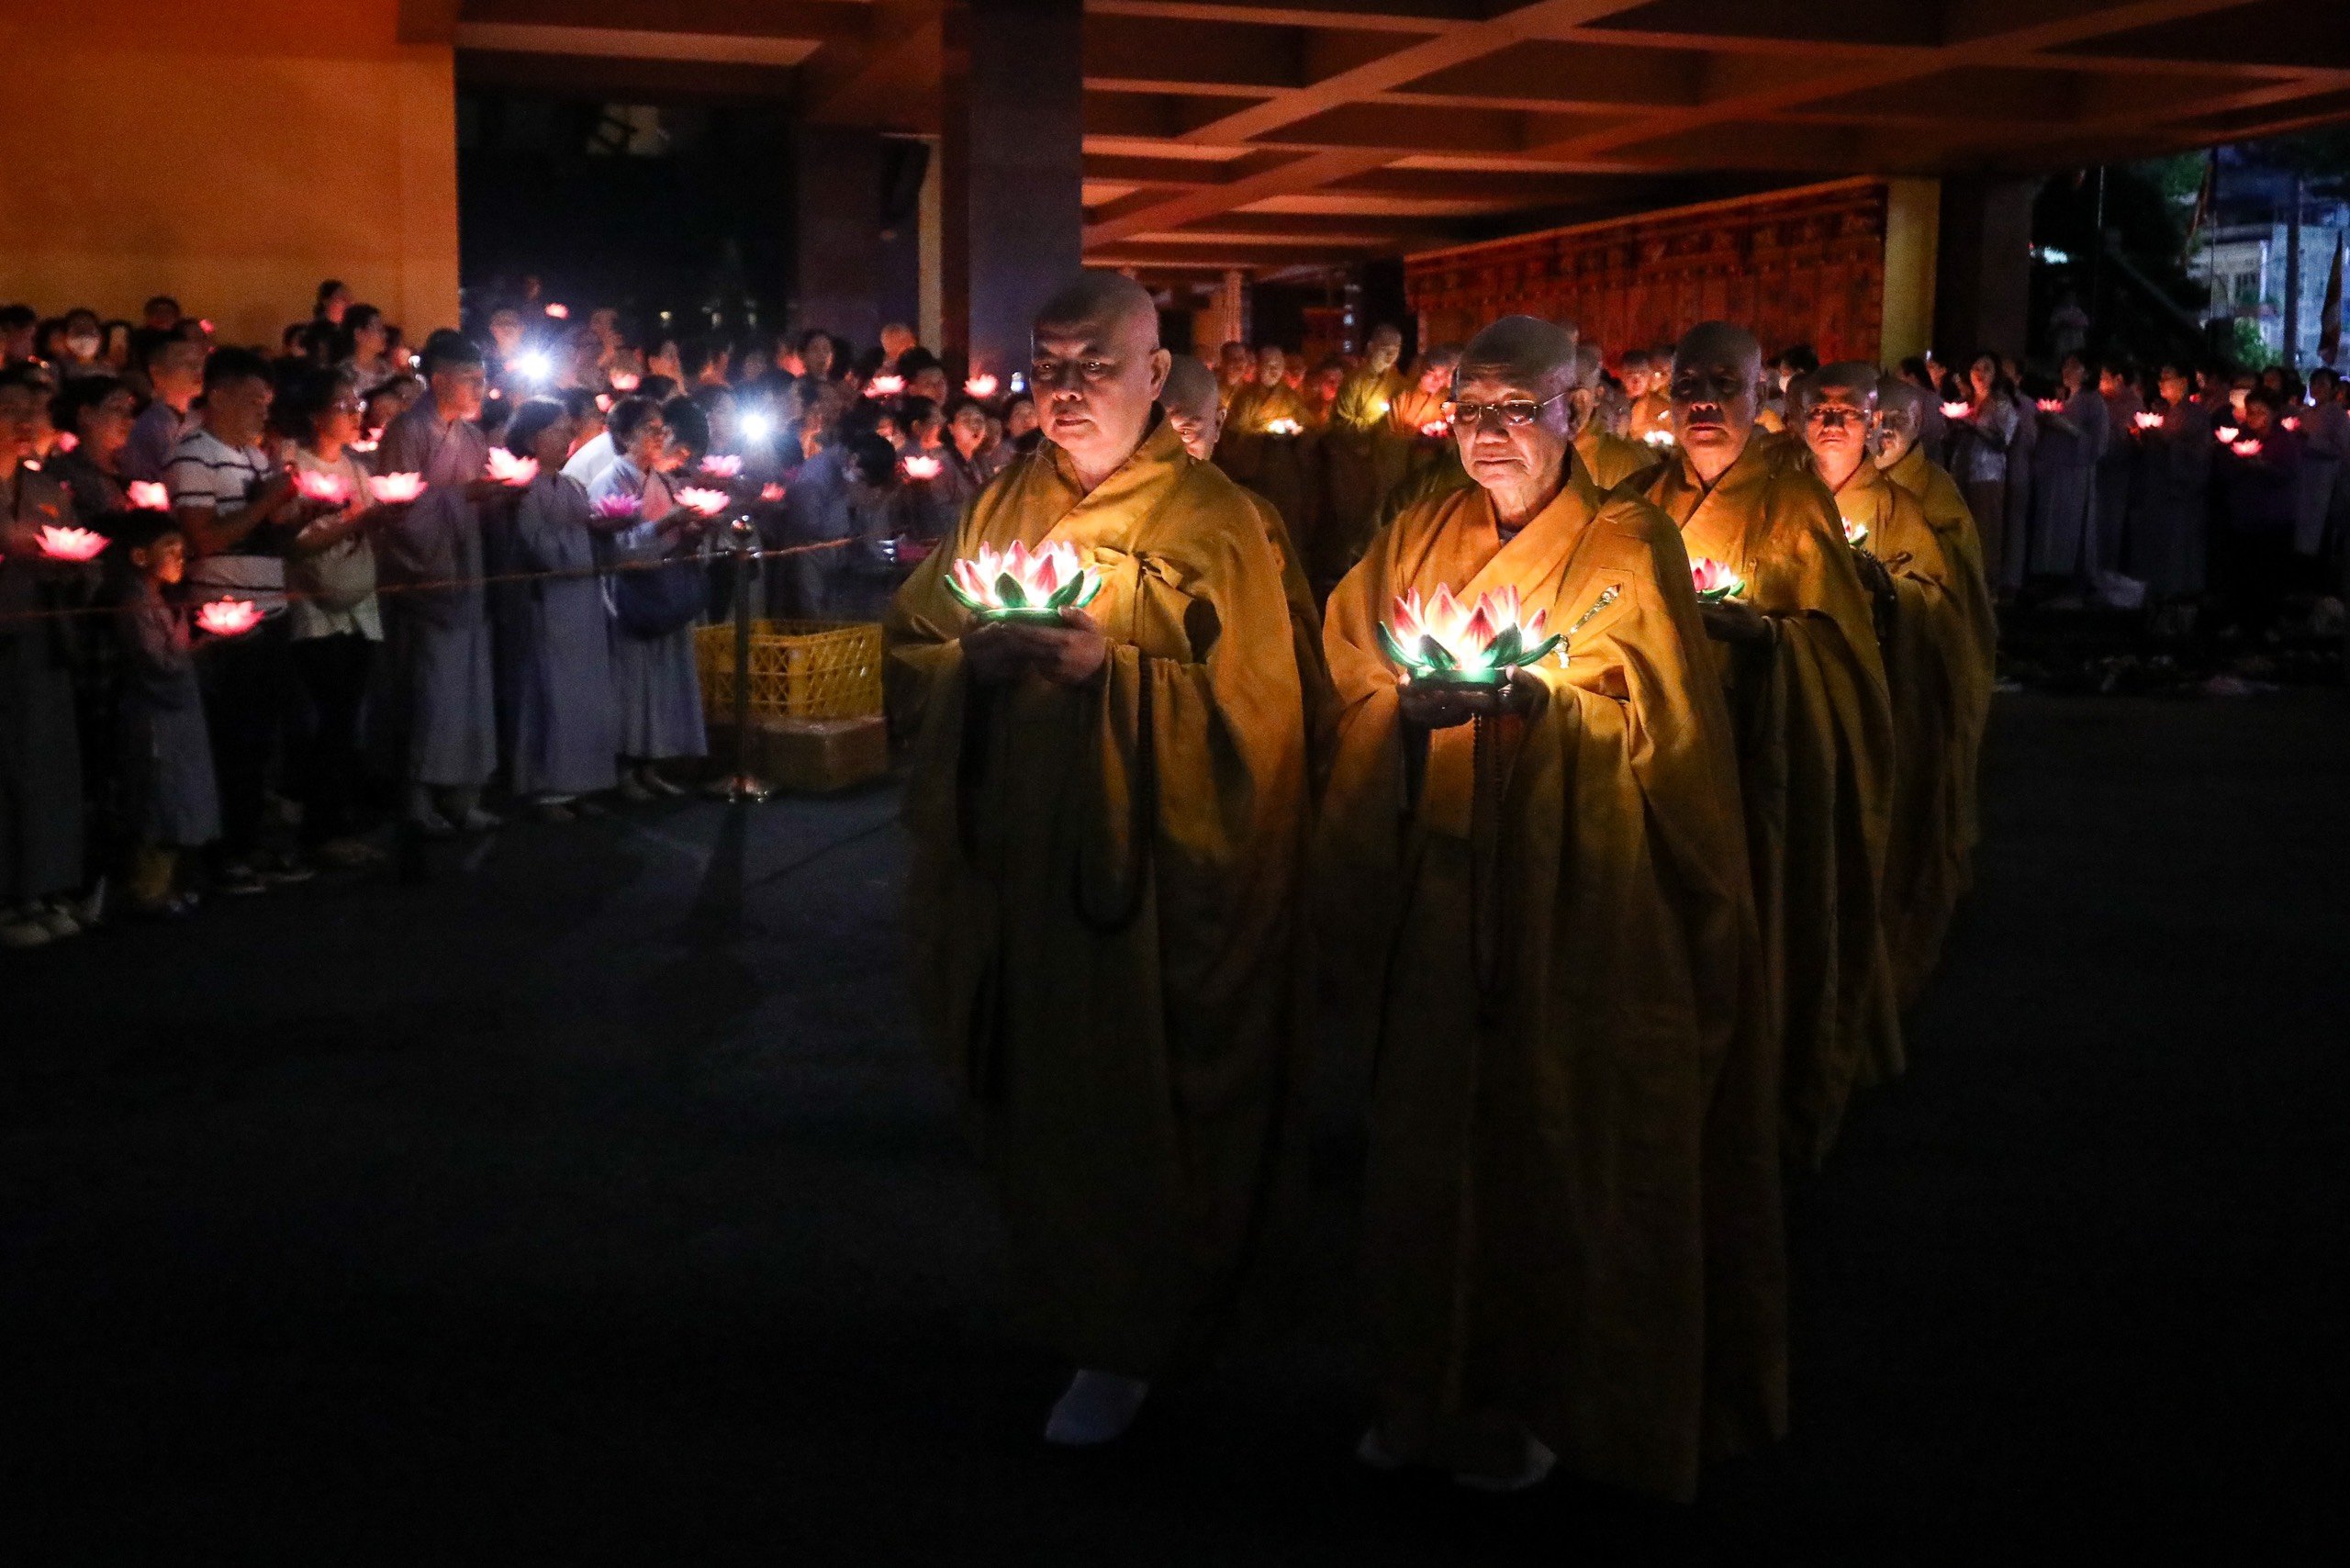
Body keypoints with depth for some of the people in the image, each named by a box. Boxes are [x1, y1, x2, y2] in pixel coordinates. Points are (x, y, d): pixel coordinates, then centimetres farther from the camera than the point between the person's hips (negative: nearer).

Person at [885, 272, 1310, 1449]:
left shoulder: (1211, 522, -6)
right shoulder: (1001, 506, 10)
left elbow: (1250, 705, -13)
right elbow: (909, 653, 8)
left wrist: (1108, 667, -23)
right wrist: (974, 654, -13)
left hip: (1145, 873, -4)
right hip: (1013, 861, 5)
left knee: (1129, 1101, 4)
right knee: (1032, 1095, 13)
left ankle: (1122, 1343, 22)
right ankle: (1052, 1295, 36)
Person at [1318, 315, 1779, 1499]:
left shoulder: (1629, 546, 1)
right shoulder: (1419, 538, 14)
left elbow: (1662, 721, -7)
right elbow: (1348, 680, 8)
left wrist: (1535, 697, -20)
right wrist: (1411, 698, -11)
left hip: (1577, 902, -3)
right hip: (1438, 890, 4)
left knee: (1563, 1141, 2)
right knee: (1435, 1128, 7)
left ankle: (1556, 1397, 19)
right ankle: (1435, 1387, 23)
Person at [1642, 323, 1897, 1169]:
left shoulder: (1794, 497, -3)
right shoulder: (1655, 496, 11)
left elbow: (1837, 631, -7)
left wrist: (1760, 631, -24)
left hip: (1765, 746, -4)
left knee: (1760, 915, 0)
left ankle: (1775, 1110, 16)